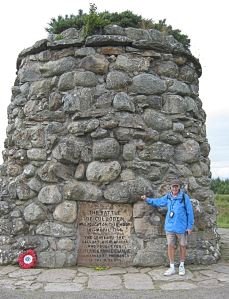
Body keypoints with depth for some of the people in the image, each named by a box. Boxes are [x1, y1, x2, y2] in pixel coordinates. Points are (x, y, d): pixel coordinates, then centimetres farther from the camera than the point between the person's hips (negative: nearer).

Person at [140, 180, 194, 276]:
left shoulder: (185, 197, -10)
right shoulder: (168, 197, 2)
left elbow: (190, 212, -6)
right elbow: (158, 202, 18)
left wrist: (190, 226, -7)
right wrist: (147, 199, 7)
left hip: (181, 227, -3)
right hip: (170, 227, 3)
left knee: (182, 246, 10)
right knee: (170, 246, 5)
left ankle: (182, 266, 28)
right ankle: (172, 268, 16)